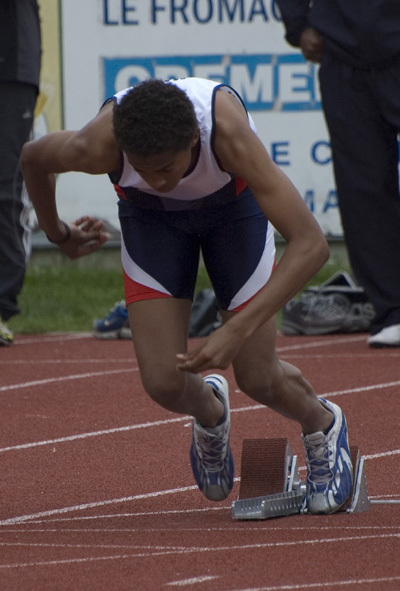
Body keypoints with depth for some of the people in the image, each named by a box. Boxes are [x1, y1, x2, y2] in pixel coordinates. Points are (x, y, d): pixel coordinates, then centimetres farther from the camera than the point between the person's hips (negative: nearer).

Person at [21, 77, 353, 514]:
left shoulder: (229, 132, -43)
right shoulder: (98, 145, -37)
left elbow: (311, 244, -43)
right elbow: (34, 157, -11)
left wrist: (236, 331, -49)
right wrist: (57, 235, 7)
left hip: (233, 201, -1)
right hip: (150, 216, 1)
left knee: (257, 378, -3)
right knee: (164, 384, -12)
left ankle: (323, 426, 31)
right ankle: (210, 416, 25)